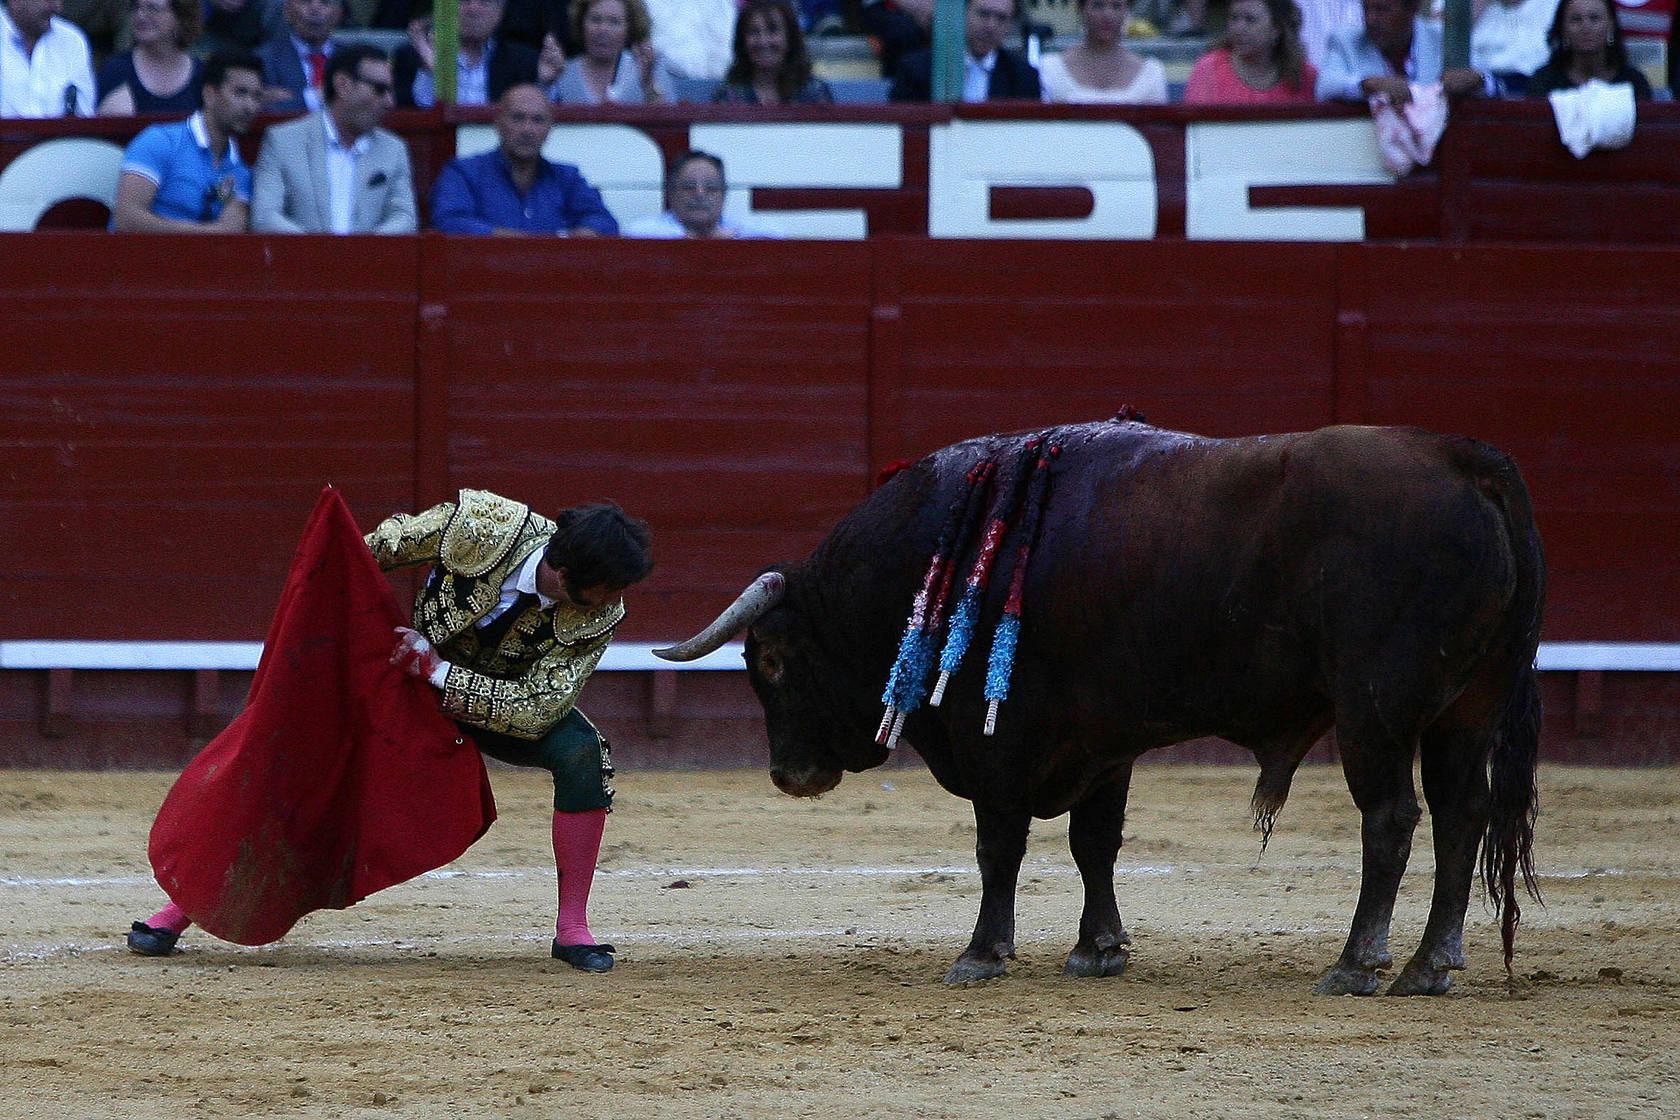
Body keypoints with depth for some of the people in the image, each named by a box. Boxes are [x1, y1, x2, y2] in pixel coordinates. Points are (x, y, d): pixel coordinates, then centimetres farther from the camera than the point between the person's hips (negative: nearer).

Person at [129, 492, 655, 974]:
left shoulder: (597, 619, -29)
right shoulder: (479, 524, -31)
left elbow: (538, 709, -31)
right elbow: (379, 547, -13)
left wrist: (435, 669, -37)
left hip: (503, 699, 0)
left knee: (580, 751, -27)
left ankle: (572, 928, -17)